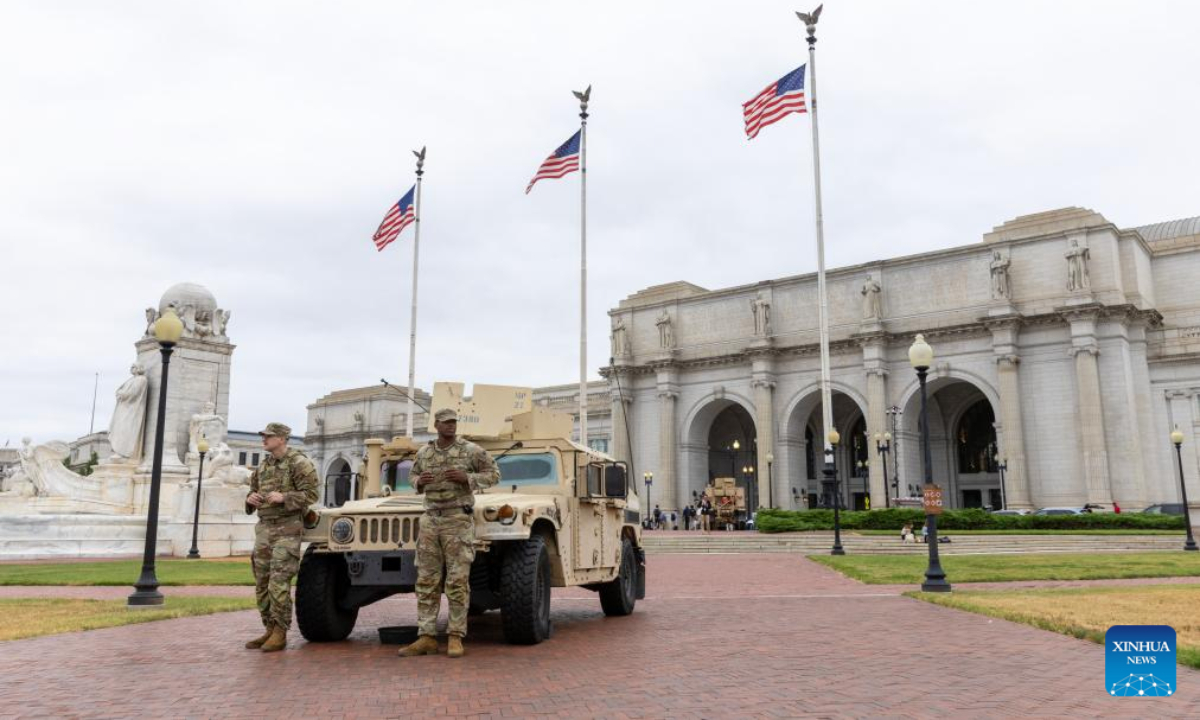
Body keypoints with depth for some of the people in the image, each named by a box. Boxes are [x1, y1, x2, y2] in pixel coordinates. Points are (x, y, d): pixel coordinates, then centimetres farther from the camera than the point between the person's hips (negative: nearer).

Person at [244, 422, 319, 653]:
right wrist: (251, 498, 1)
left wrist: (283, 497, -21)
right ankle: (270, 629, 17)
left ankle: (280, 633, -5)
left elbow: (310, 494, -10)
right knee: (262, 582, 8)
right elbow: (253, 490, 24)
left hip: (287, 529, -7)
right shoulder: (263, 466, 16)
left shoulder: (299, 463, -6)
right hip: (264, 527, 7)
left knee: (278, 582, -11)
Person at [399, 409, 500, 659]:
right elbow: (413, 475, 24)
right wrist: (420, 481, -1)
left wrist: (466, 478, -16)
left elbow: (494, 474, 0)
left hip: (459, 519, -4)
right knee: (427, 581, 3)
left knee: (457, 581, -5)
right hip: (430, 519, 4)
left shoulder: (471, 450, -3)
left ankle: (456, 637, 2)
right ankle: (426, 638, 7)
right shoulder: (423, 453, 9)